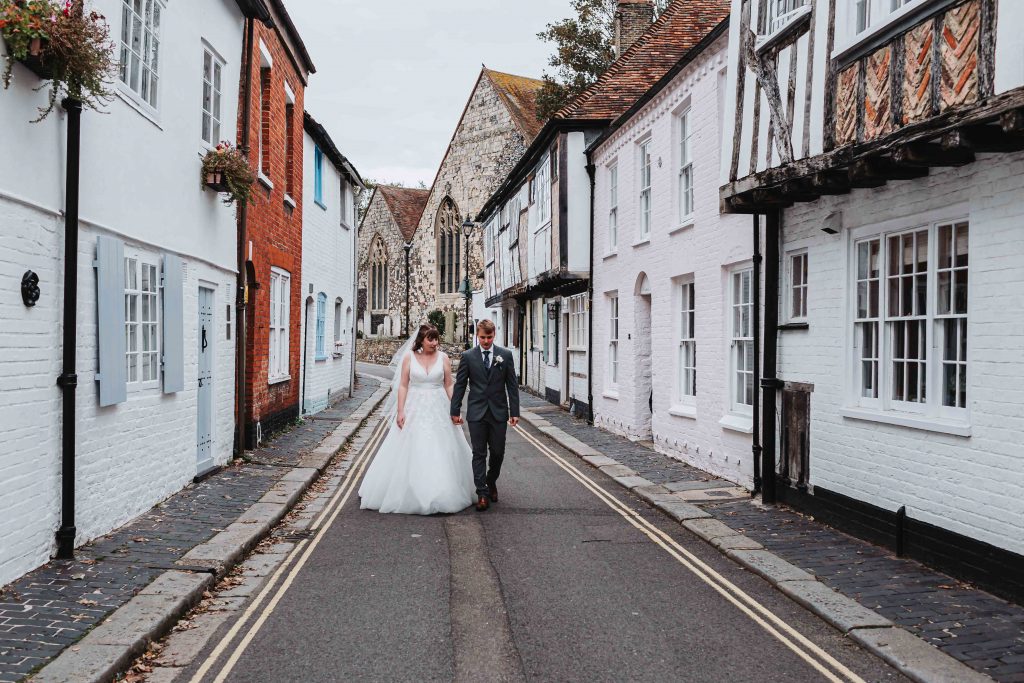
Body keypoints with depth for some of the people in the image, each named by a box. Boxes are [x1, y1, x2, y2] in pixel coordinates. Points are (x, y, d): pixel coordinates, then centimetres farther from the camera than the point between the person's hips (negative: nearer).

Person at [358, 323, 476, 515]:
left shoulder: (443, 358, 2)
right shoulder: (409, 357, 0)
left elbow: (449, 385, 5)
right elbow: (403, 386, -1)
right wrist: (400, 411, -7)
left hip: (438, 411, 1)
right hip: (414, 410, -1)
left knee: (440, 453, 3)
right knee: (410, 453, 1)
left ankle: (440, 495, 14)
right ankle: (409, 494, 13)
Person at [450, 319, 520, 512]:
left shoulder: (505, 355, 2)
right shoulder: (468, 356, 1)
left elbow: (512, 385, 3)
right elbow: (460, 385, 4)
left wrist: (514, 411, -1)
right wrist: (455, 411, 1)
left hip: (499, 412, 1)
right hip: (476, 413, -1)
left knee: (498, 453, 7)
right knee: (479, 454, 1)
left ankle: (491, 482, 32)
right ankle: (482, 493, 4)